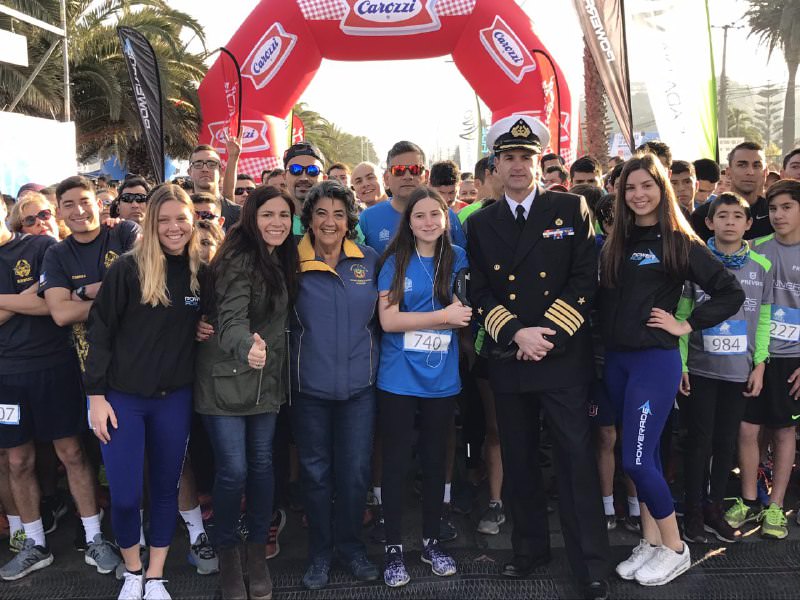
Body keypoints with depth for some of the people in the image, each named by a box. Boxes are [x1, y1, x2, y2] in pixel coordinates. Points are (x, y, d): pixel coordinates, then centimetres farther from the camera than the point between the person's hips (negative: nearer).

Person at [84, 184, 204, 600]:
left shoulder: (201, 271, 2)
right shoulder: (128, 269, -10)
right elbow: (100, 331, -7)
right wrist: (96, 394, -9)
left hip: (175, 398, 3)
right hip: (123, 397, -3)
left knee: (165, 487, 12)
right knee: (124, 495, -1)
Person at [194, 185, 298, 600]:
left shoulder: (280, 260, 7)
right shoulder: (238, 259, -17)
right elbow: (231, 318, -30)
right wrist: (247, 346, -48)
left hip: (266, 378, 7)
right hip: (227, 379, -7)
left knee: (262, 464, 10)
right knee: (233, 470, -3)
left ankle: (257, 551, 24)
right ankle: (227, 554, 18)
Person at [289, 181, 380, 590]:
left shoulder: (369, 260, 2)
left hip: (359, 385, 1)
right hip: (310, 386, -1)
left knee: (355, 471, 9)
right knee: (315, 472, 11)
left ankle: (350, 544, 31)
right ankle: (319, 551, 29)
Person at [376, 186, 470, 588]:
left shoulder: (458, 259, 4)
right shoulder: (395, 262, -3)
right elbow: (388, 320, -11)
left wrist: (459, 313, -9)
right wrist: (444, 316, -14)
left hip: (442, 377, 2)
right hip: (399, 377, -2)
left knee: (435, 460, 13)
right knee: (395, 461, 5)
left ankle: (431, 541, 28)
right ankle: (394, 548, 16)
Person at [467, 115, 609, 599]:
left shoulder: (571, 209, 2)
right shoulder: (481, 223, 8)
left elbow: (585, 279, -4)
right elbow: (479, 293, 4)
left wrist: (548, 333, -12)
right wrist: (516, 334, -11)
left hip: (564, 357, -3)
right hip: (507, 359, 3)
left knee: (578, 459, 0)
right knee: (519, 460, 12)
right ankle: (531, 548, 28)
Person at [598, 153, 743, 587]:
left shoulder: (679, 242, -6)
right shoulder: (615, 243, 10)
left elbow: (731, 293, -8)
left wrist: (687, 325, -8)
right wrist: (604, 345, 1)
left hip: (655, 360, -6)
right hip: (616, 359, 6)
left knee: (636, 459, -7)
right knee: (644, 455, 13)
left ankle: (675, 547, 12)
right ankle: (650, 542, 25)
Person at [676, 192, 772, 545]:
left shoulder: (761, 266, 3)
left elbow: (763, 319, 7)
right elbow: (681, 316, -3)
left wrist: (759, 364, 3)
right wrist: (680, 363, -7)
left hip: (740, 370, 3)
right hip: (700, 368, -2)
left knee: (727, 441, 10)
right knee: (699, 440, 4)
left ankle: (715, 508, 25)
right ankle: (694, 512, 17)